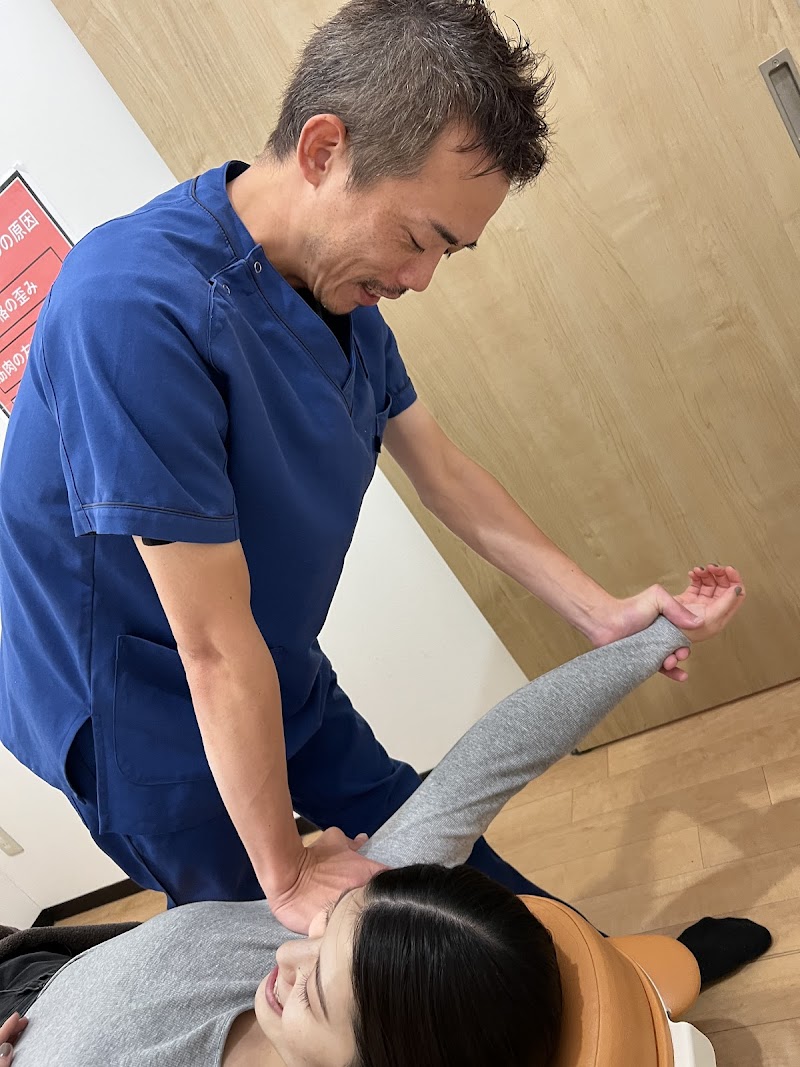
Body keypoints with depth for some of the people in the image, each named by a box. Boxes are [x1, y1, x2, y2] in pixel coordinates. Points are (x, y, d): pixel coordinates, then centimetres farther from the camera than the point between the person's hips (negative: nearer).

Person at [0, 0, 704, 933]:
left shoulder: (343, 280, -7)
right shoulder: (137, 309, -36)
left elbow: (444, 473, 2)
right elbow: (216, 647, -31)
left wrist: (602, 613, 0)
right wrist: (285, 876, -19)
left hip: (284, 680, 8)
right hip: (151, 723, -7)